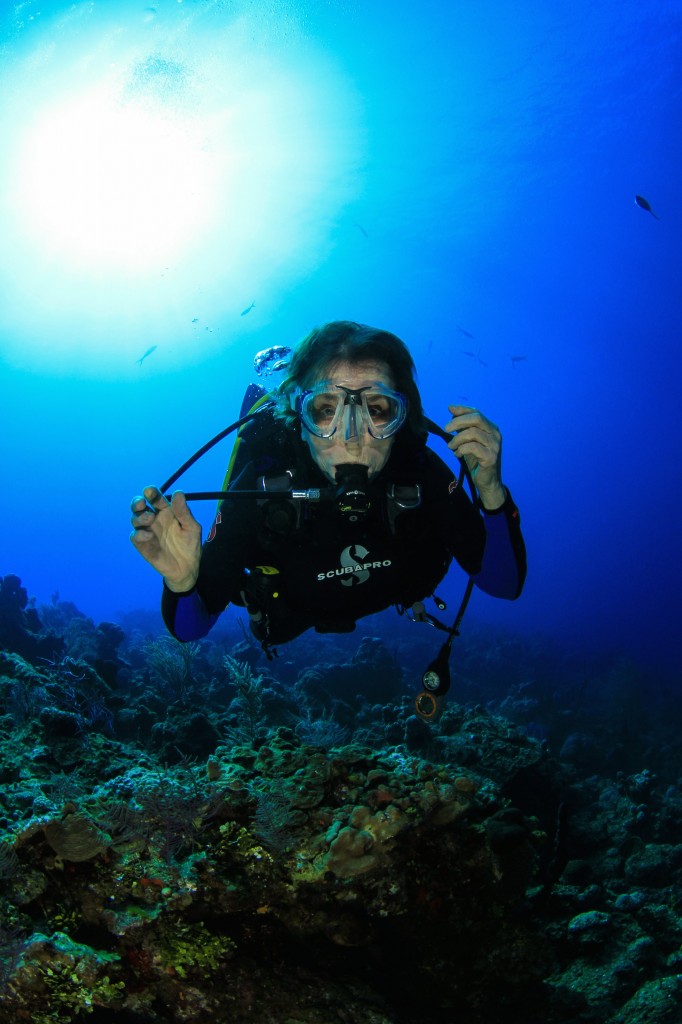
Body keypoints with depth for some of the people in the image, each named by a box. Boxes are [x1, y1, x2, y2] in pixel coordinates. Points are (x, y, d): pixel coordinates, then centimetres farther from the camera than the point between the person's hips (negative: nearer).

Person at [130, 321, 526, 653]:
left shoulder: (422, 472, -38)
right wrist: (182, 581, -60)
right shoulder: (259, 487, -42)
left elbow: (504, 585, -33)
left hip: (386, 598, 2)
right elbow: (189, 628, -35)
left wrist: (491, 494, -51)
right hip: (293, 612, -1)